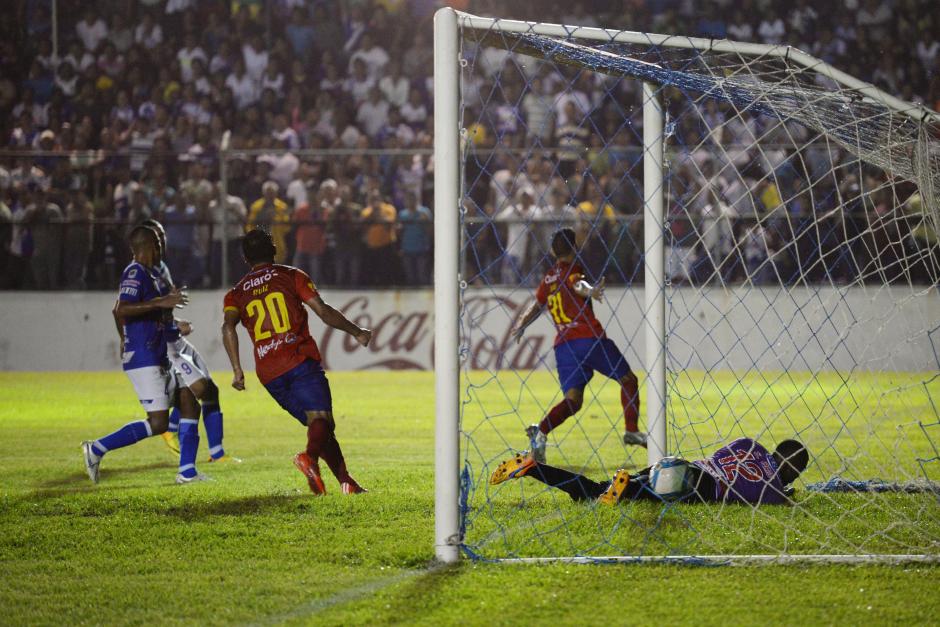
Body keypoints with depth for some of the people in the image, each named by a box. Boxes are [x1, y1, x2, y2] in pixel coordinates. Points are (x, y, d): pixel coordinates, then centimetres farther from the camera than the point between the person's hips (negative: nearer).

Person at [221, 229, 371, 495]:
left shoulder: (236, 293, 17)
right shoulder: (291, 276, 10)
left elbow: (228, 327, -3)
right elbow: (323, 312, 2)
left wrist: (237, 370, -3)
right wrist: (356, 332, 14)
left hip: (269, 373, 4)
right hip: (301, 361, -4)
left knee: (316, 424, 14)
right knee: (320, 418, -17)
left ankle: (346, 482, 7)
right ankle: (309, 456, -48)